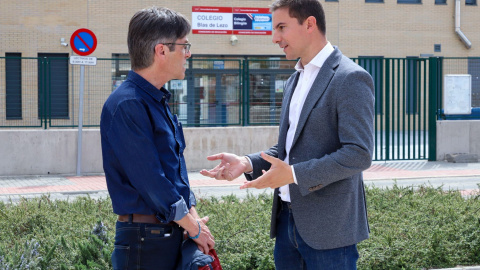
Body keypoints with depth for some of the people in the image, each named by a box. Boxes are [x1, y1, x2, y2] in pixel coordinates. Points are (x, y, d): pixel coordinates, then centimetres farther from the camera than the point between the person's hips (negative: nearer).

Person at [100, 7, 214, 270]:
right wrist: (193, 227, -11)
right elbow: (149, 179, -19)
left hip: (171, 233, 9)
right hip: (144, 237, -9)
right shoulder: (126, 105, -17)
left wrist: (194, 216, 3)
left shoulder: (159, 101, 14)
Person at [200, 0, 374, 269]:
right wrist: (247, 163, 2)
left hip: (327, 227, -8)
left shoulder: (350, 78, -12)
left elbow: (359, 154, -19)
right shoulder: (296, 80, 16)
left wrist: (294, 174, -23)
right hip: (288, 218, 8)